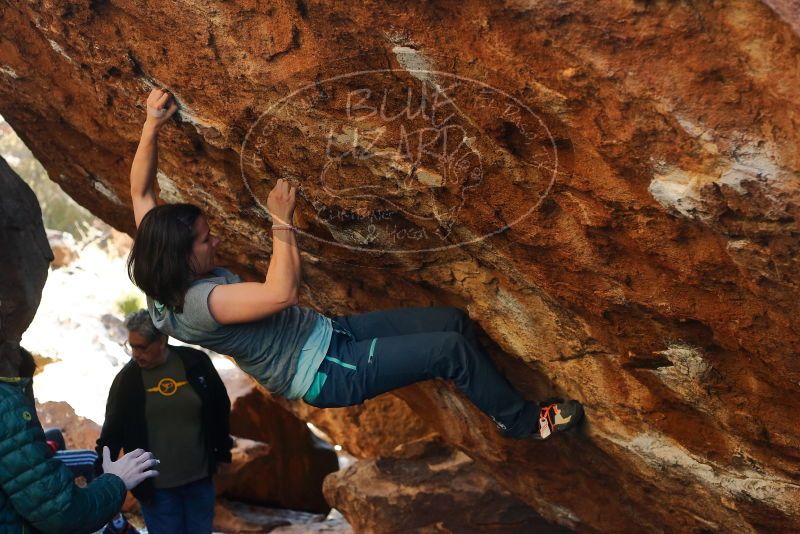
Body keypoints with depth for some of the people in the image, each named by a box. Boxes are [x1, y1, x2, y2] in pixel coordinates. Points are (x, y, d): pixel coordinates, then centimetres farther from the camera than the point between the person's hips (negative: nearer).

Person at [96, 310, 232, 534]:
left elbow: (220, 407, 6)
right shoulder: (127, 378, -5)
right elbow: (112, 431, 0)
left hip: (200, 480, 1)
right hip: (155, 486, -1)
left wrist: (222, 451, 9)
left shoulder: (195, 362, -6)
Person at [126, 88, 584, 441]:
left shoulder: (170, 279, 0)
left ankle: (492, 396, 26)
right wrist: (282, 221, -29)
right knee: (450, 348, -14)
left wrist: (152, 125, 0)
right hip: (326, 373, -10)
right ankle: (524, 422, 10)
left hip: (327, 334, 10)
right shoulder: (195, 304, -27)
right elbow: (282, 292, -37)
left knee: (454, 321, 4)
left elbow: (141, 192, 6)